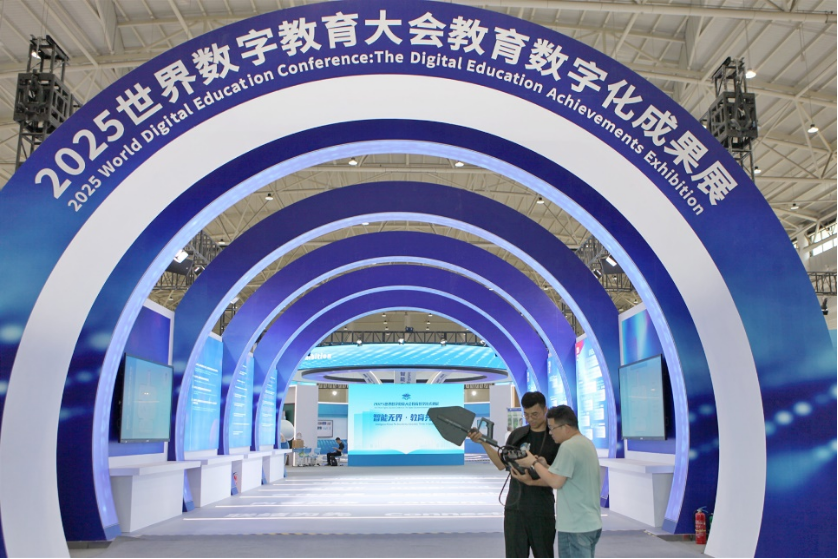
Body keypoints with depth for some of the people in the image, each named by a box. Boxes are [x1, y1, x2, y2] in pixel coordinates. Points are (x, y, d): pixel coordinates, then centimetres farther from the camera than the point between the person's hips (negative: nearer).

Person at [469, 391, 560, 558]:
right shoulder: (517, 435, 5)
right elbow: (501, 464, 5)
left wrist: (545, 467, -25)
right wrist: (483, 442, -6)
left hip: (541, 510, -3)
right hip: (514, 507, 3)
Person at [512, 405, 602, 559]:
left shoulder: (568, 446, -19)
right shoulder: (586, 443, 12)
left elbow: (556, 482, -20)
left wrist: (534, 462, -9)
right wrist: (531, 481, 12)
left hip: (576, 527, -10)